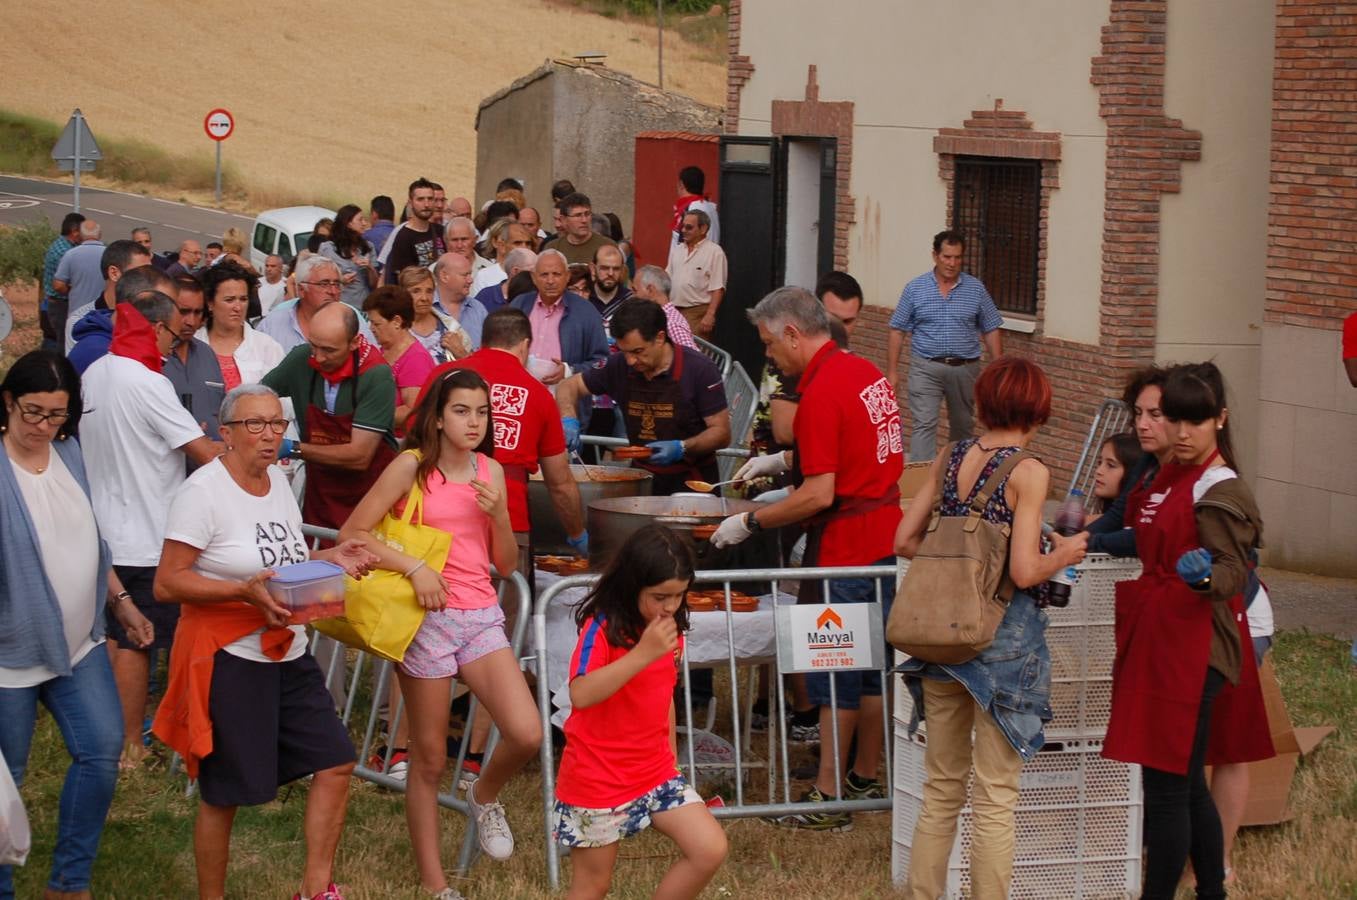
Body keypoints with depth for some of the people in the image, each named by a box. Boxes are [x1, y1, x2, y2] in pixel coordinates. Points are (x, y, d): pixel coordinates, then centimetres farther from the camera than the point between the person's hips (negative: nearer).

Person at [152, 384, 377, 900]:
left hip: (288, 654, 8)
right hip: (228, 659, -8)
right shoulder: (204, 491, -16)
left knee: (335, 763, 6)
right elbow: (167, 584, -19)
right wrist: (244, 592, -30)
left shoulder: (277, 481, 10)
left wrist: (328, 559, 4)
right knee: (224, 793, 0)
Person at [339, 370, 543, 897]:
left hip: (482, 617, 4)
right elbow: (353, 533, -9)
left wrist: (499, 513, -5)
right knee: (430, 759, 3)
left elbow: (507, 564, 13)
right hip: (428, 617, -4)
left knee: (526, 735, -15)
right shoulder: (413, 467, -4)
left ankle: (485, 795, 19)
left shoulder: (490, 472, 10)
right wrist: (414, 567, -18)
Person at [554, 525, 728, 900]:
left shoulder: (670, 630, 5)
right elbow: (581, 694, -34)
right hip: (599, 779, -6)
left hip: (654, 770, 6)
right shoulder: (601, 629, -17)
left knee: (711, 850, -6)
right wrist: (643, 654, -34)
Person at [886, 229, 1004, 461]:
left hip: (965, 369, 2)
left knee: (963, 426, 14)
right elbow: (897, 331, 2)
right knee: (923, 425, -13)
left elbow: (991, 331, 6)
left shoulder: (976, 289, 3)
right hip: (926, 368, -2)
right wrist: (892, 371, -3)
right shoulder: (915, 289, 0)